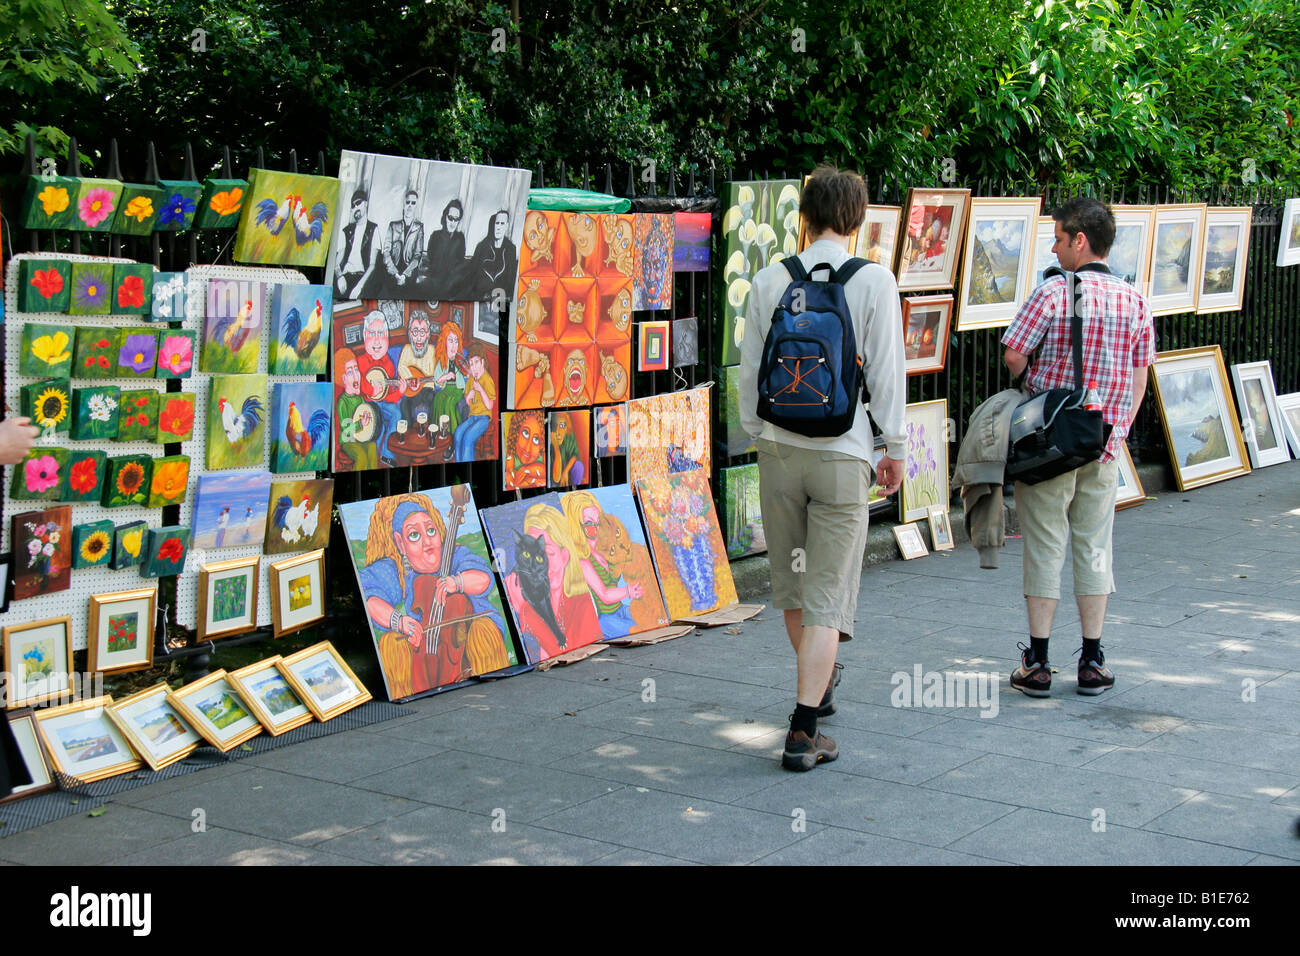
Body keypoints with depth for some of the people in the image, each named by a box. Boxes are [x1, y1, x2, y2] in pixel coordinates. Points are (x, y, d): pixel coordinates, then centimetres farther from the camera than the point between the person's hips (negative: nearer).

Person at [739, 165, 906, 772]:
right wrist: (895, 447, 5)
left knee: (790, 581, 19)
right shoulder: (874, 281, -6)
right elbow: (886, 371, -5)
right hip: (842, 453, -3)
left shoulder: (770, 281, 1)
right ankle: (803, 731, -5)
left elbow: (749, 368, 6)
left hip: (779, 447, 3)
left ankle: (820, 683, 40)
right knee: (827, 593, 0)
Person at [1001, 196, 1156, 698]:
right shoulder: (1134, 300, 3)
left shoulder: (1053, 293, -12)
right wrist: (1118, 428, 16)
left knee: (1044, 547, 3)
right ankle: (1092, 662, 15)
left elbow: (1013, 357, -13)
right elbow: (1140, 376, 8)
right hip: (1104, 446, 4)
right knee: (1094, 547, 12)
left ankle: (1037, 663, 7)